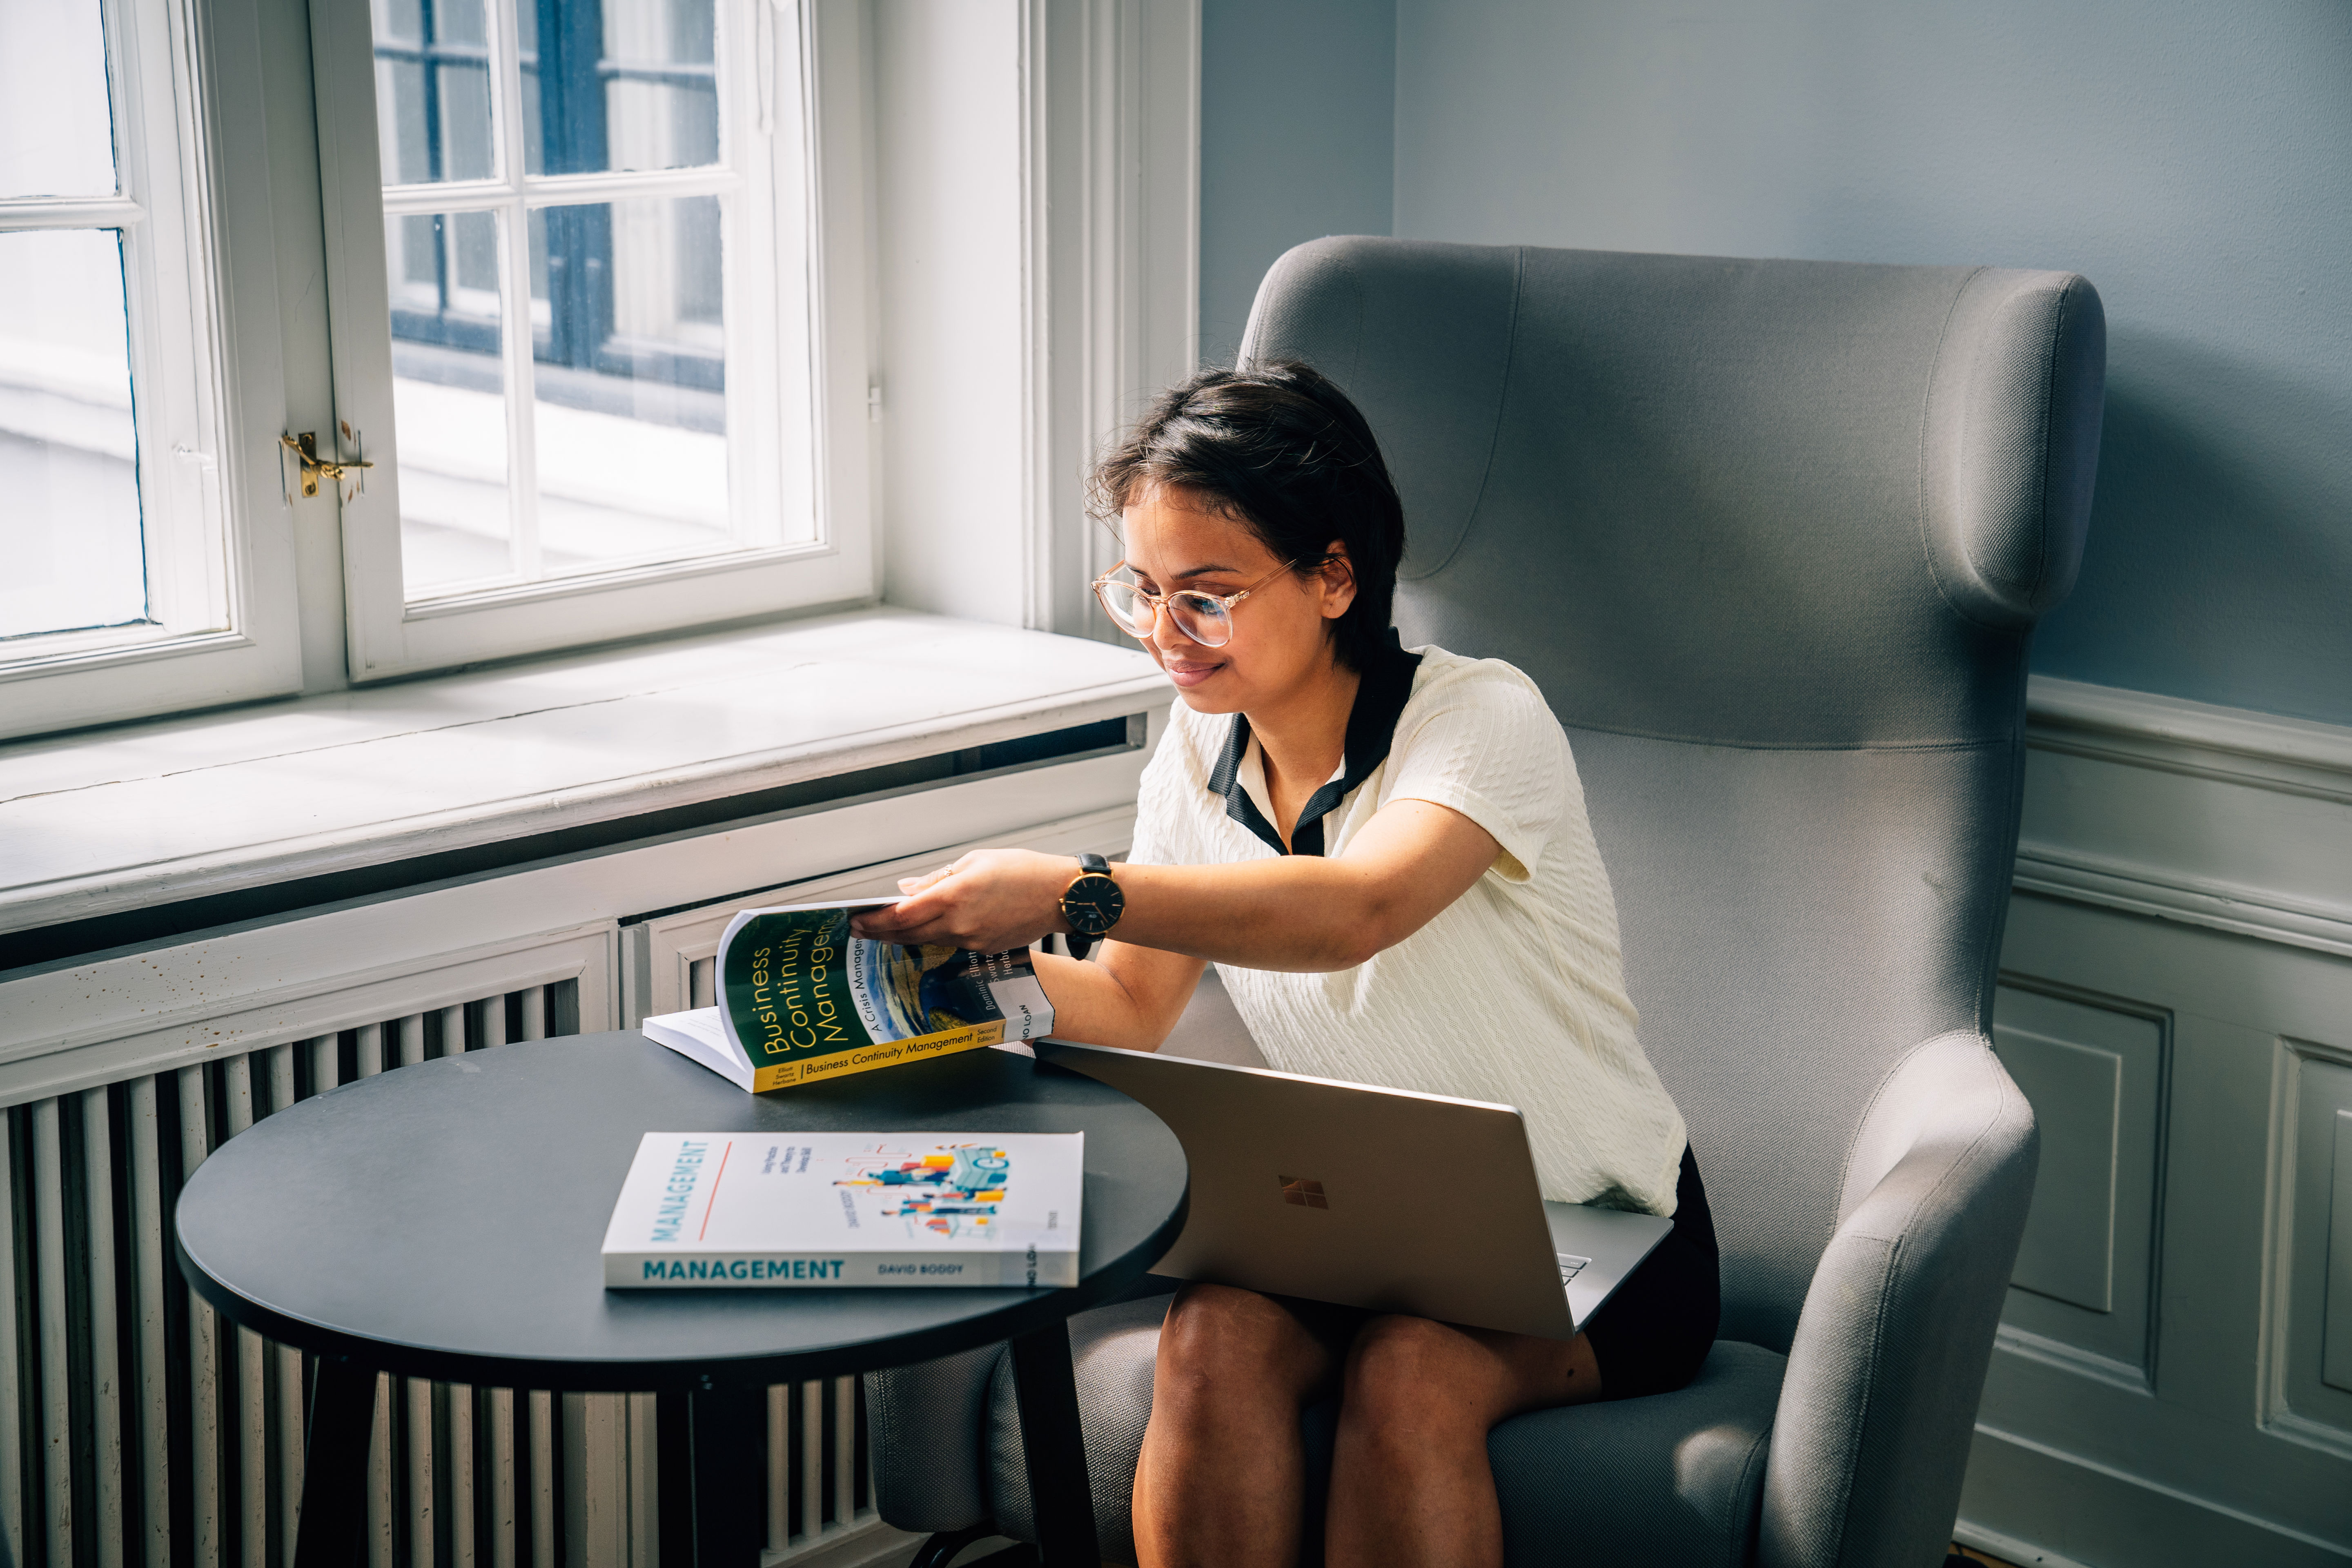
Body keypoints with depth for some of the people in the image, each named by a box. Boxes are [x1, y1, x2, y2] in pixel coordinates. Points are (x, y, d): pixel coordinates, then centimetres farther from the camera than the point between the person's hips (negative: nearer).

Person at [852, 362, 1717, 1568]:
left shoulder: (1482, 718, -17)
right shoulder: (1199, 755, 3)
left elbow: (1354, 912, -37)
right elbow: (1134, 1013, 4)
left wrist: (1070, 894, -45)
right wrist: (981, 954, -16)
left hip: (1592, 1241, -4)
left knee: (1409, 1373, -34)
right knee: (1212, 1338, -27)